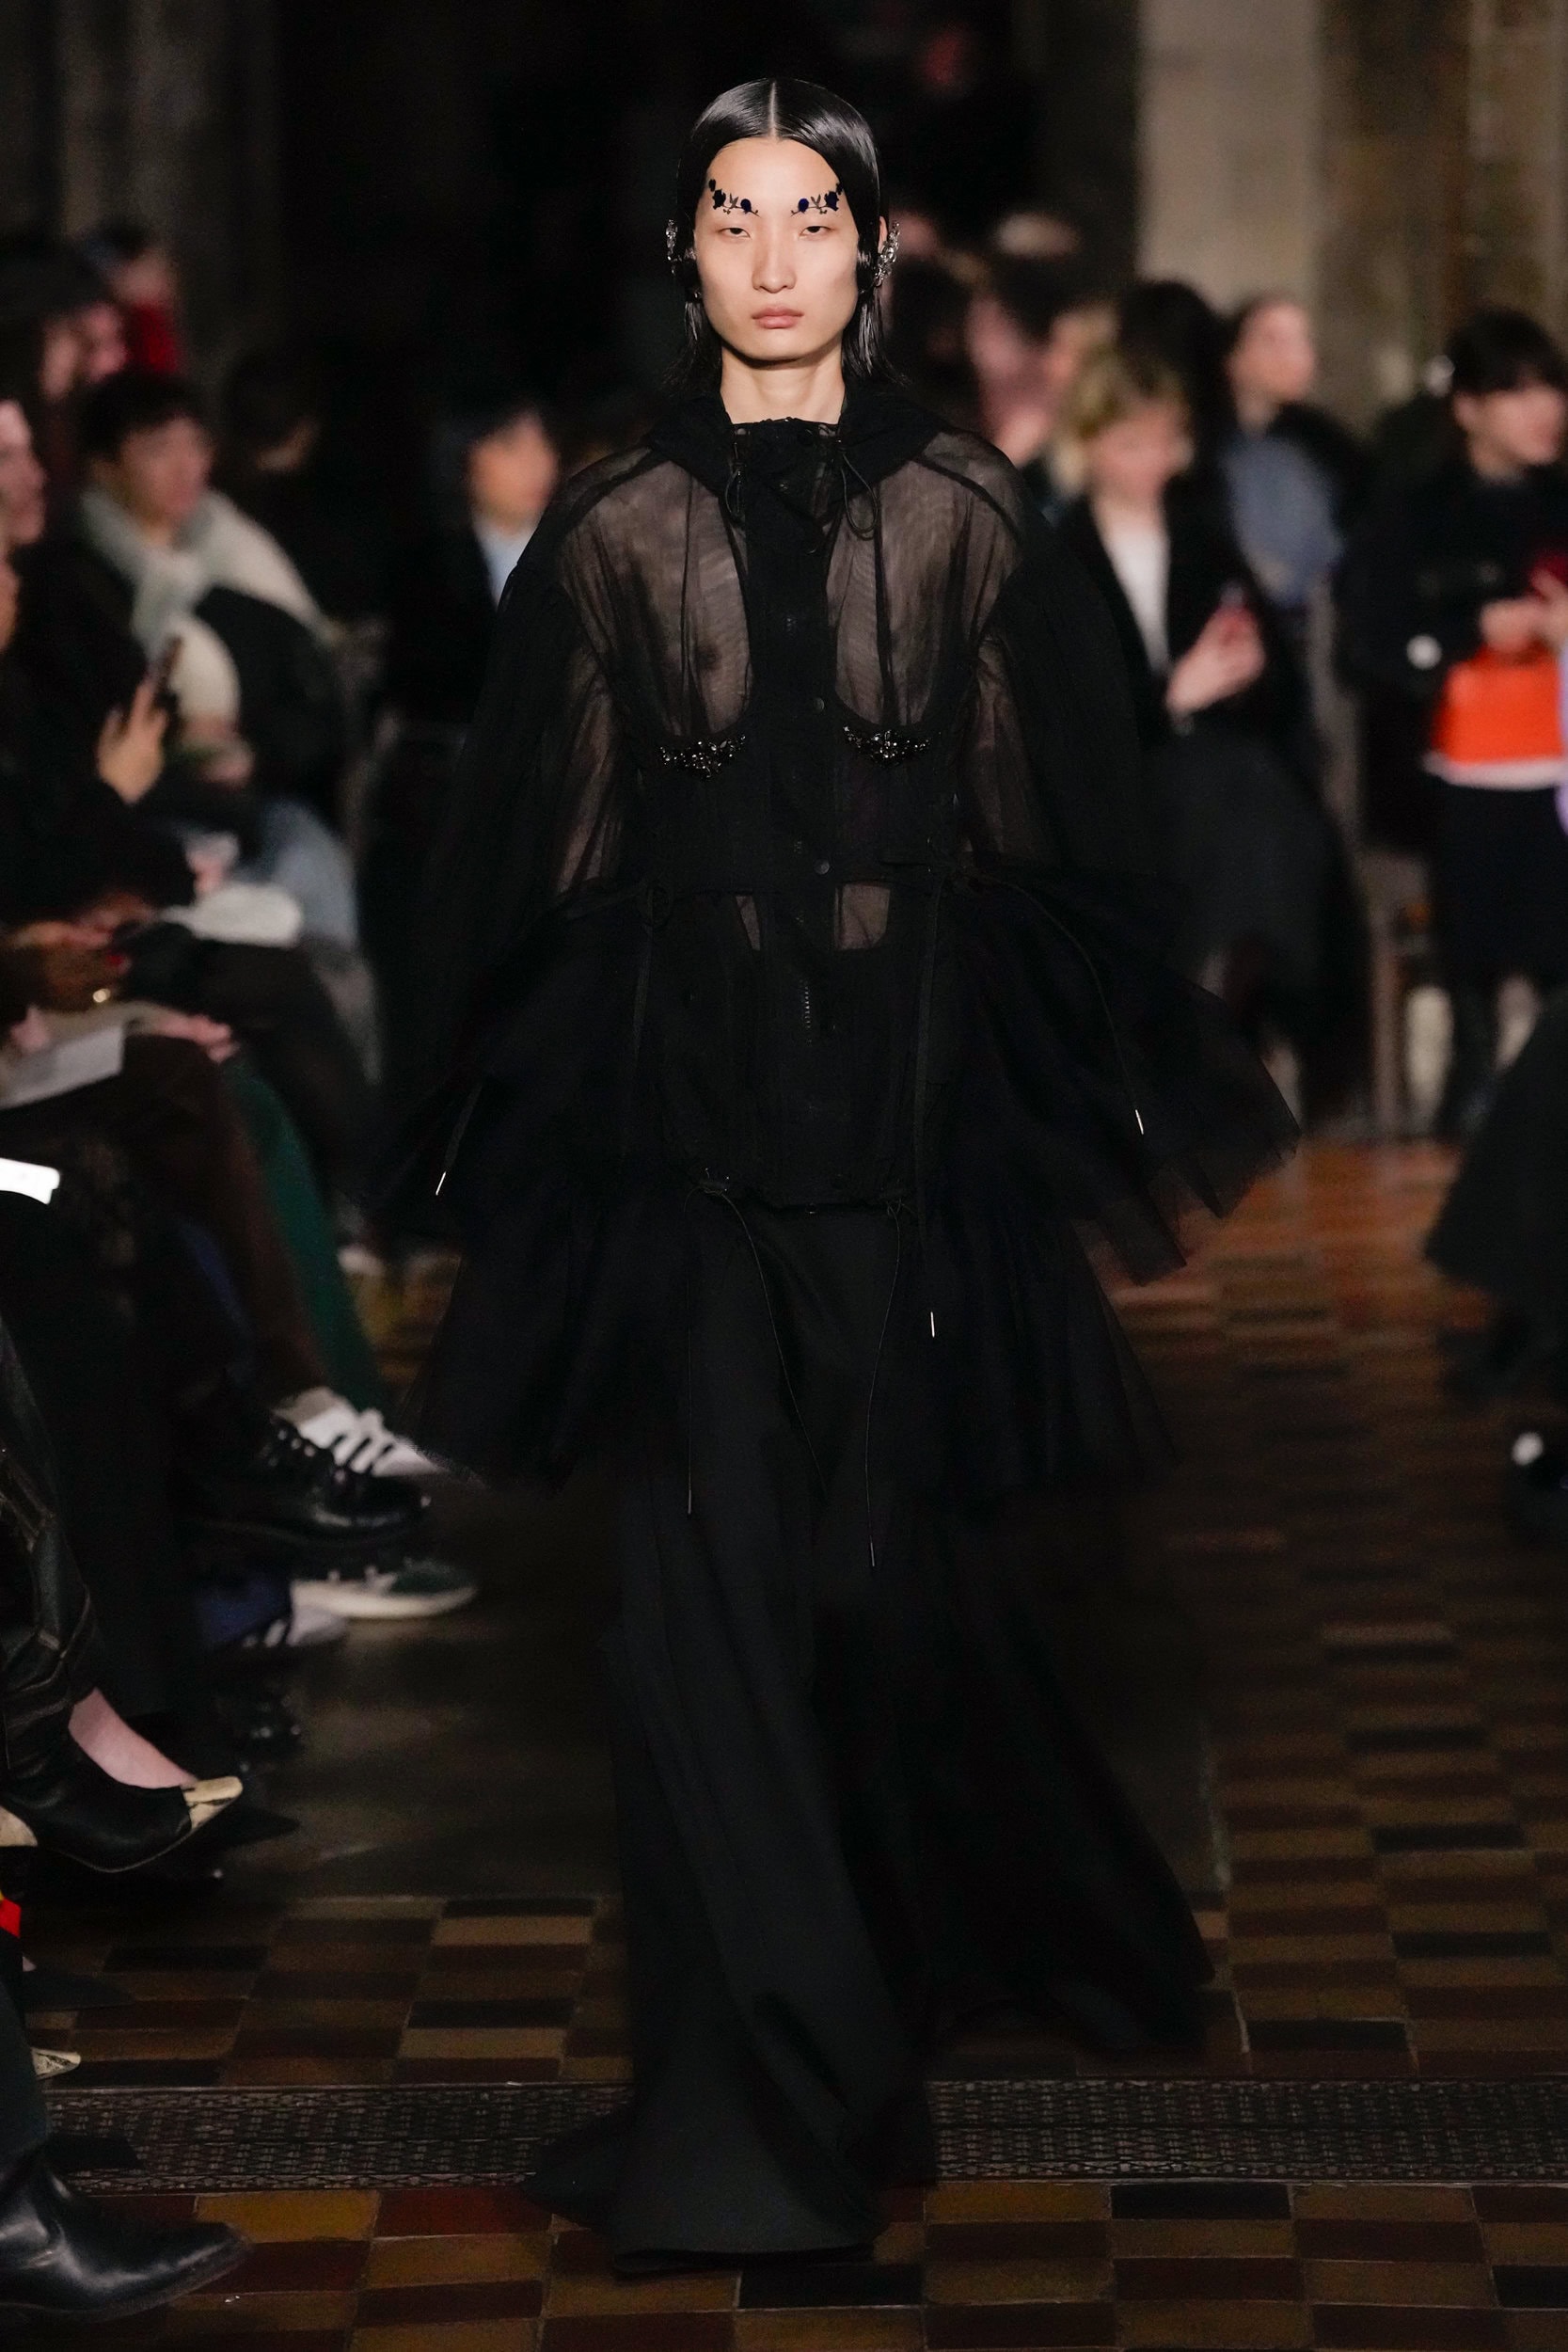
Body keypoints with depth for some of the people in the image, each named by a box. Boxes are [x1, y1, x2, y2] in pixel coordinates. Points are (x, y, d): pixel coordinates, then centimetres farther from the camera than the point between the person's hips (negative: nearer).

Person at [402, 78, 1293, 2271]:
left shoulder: (966, 513, 3)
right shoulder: (614, 528, 4)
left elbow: (1054, 836, 4)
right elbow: (550, 852, 6)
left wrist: (1113, 1079, 1)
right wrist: (513, 1125, 4)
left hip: (910, 1097, -1)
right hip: (686, 1112, 1)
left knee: (894, 1557, 3)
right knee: (714, 1579, -1)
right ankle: (770, 2085, 10)